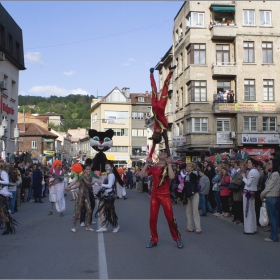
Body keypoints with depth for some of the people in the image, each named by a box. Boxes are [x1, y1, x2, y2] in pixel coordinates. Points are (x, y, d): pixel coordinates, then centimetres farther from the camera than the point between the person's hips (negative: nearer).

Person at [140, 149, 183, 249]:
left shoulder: (168, 167, -1)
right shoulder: (153, 168, 7)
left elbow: (172, 177, -22)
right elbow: (142, 175, -2)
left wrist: (169, 164, -17)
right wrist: (147, 163, -6)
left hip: (165, 196, -3)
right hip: (154, 196, 3)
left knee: (170, 218, -2)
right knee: (152, 218, 5)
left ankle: (177, 238, 13)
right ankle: (154, 239, 17)